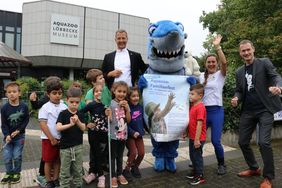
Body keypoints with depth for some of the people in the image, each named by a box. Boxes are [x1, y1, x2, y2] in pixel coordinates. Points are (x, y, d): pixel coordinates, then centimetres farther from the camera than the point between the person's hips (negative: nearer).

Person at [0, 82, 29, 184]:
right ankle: (9, 173, 26)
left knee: (17, 156, 4)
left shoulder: (24, 106, -10)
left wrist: (18, 130, -11)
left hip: (19, 136, -1)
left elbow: (26, 120, -3)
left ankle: (17, 173, 23)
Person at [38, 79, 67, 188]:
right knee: (48, 161, 7)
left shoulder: (64, 107, 2)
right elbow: (43, 125, -12)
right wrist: (52, 139, -14)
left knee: (57, 160, 13)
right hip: (48, 139, -3)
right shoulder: (45, 107, -8)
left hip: (61, 138, 3)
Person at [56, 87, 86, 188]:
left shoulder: (80, 115, 2)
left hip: (78, 146, 3)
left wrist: (78, 121, -21)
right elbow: (58, 128, -19)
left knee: (78, 170, 14)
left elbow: (83, 129, -4)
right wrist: (70, 124, -33)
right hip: (65, 146, -3)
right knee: (65, 171, 7)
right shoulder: (63, 114, -8)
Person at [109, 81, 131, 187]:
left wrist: (127, 109, -7)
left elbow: (128, 120, 2)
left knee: (120, 156, 18)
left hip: (123, 134, 5)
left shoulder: (126, 104, 5)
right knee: (112, 156, 7)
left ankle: (120, 174, 31)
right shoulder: (111, 103, -11)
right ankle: (113, 176, 19)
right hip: (113, 135, -5)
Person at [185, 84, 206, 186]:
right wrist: (186, 133, 19)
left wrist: (197, 139, -23)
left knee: (197, 156, 3)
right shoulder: (192, 106, 8)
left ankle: (200, 176, 16)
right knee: (192, 156, 20)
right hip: (192, 137, 9)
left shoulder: (200, 107, -21)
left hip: (198, 138, -9)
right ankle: (195, 172, 36)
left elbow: (199, 124, -24)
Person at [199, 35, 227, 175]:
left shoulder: (220, 75, 0)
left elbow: (224, 63, -20)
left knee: (215, 141, -7)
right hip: (202, 110, 4)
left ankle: (221, 164, 17)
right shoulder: (202, 76, 12)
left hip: (216, 111, -4)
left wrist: (217, 46, -25)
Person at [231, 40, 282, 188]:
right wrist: (236, 98, -8)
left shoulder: (264, 63, 1)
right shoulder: (239, 72, 13)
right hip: (248, 111, 5)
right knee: (243, 142, 8)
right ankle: (254, 168, 31)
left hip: (265, 110, -5)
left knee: (264, 142, -14)